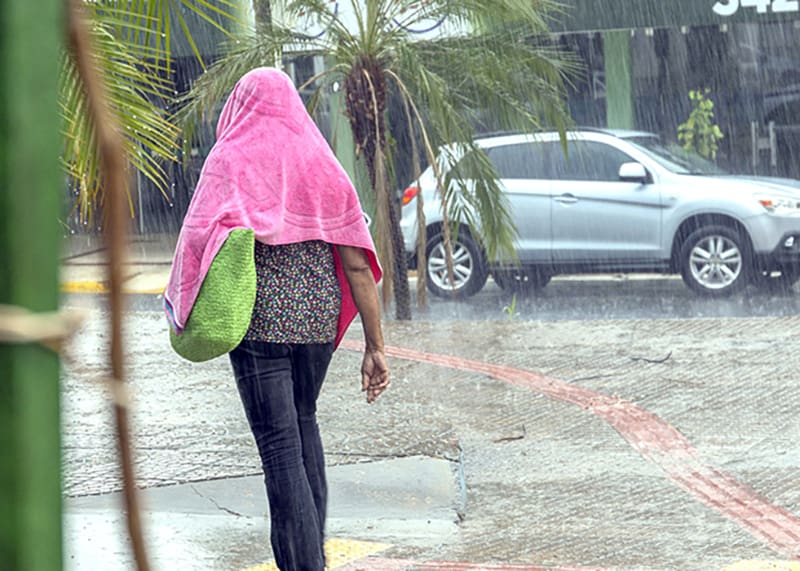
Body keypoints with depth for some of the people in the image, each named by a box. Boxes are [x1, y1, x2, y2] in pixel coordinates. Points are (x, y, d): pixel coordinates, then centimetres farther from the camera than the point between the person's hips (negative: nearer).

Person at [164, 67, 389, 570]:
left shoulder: (230, 158, -3)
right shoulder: (324, 164, 7)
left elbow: (199, 237, -15)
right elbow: (359, 265, 3)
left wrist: (181, 306, 1)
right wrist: (375, 348, 5)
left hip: (260, 317, -5)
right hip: (320, 316, 5)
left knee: (280, 445, -3)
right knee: (303, 420, 25)